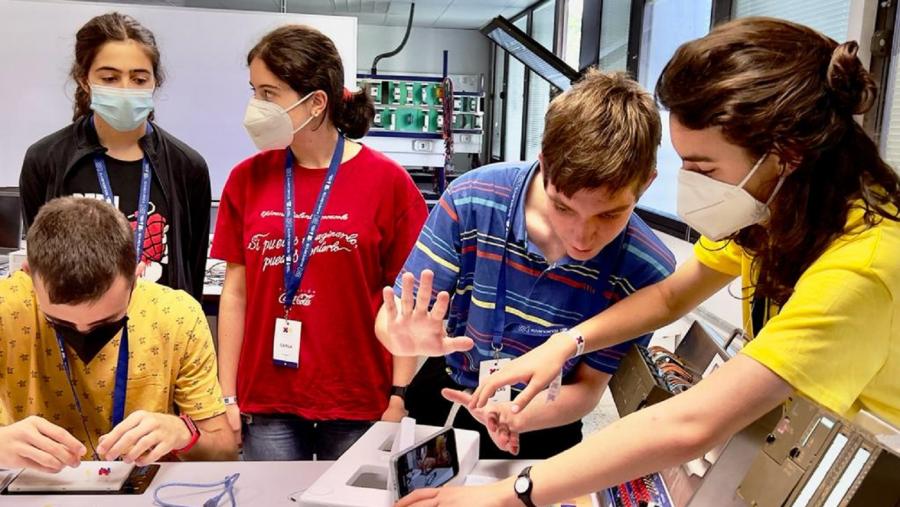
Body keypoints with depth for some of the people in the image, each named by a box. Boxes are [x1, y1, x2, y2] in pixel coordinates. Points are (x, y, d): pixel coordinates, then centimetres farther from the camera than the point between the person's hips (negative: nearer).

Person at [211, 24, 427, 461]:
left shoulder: (386, 181, -8)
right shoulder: (247, 179, 1)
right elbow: (235, 293, 5)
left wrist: (398, 398, -6)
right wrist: (228, 396, 4)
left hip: (359, 403, -2)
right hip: (266, 403, 2)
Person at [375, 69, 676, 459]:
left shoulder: (646, 270, -22)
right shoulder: (471, 202, -22)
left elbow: (588, 385, -12)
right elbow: (394, 319, -16)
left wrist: (518, 417, -32)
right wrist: (406, 336, -40)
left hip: (542, 428, 1)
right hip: (441, 398, 0)